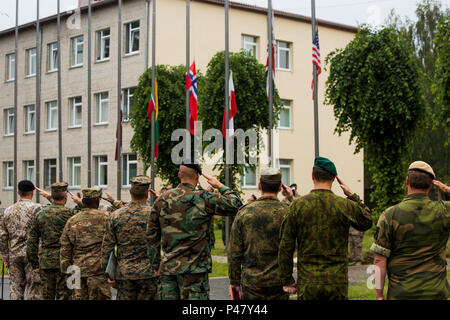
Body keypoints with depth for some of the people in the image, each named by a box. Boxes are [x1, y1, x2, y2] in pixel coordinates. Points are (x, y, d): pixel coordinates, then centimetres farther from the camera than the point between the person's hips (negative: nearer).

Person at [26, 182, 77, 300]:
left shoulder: (41, 214, 7)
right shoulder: (68, 213, -10)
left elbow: (31, 241, 8)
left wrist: (34, 264, 13)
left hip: (45, 261, 5)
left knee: (46, 296, 11)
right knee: (63, 296, 1)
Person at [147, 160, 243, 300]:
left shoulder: (162, 200, 5)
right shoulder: (204, 199, -9)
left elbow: (151, 236, 9)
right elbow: (236, 204, -2)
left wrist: (154, 262, 18)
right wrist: (220, 186, 11)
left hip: (167, 268, 5)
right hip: (194, 269, -4)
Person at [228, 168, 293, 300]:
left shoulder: (244, 213, -2)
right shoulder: (286, 212, -7)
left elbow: (234, 252, 0)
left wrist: (234, 281, 9)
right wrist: (292, 198, 13)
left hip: (251, 281, 1)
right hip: (279, 281, -1)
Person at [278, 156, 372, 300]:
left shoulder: (297, 206, -3)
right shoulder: (346, 206, -4)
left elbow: (286, 247, -1)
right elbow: (367, 222, 18)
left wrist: (287, 280, 7)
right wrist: (352, 195, 18)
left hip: (308, 284, 0)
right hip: (337, 282, 0)